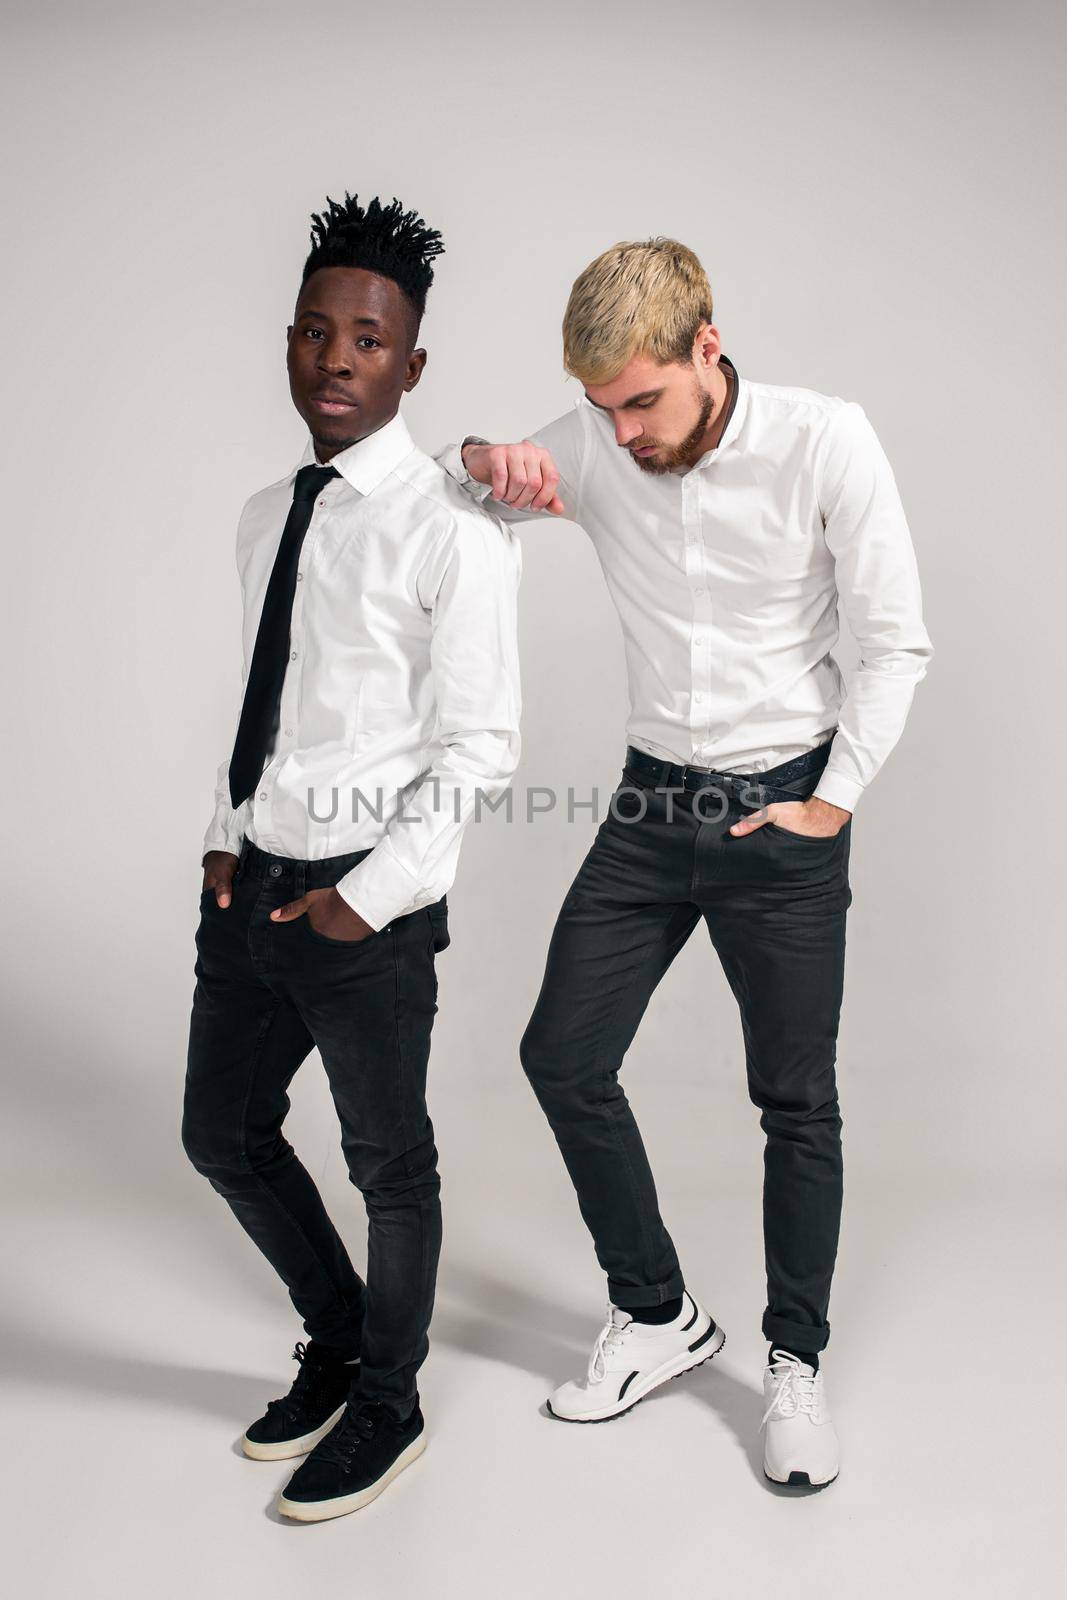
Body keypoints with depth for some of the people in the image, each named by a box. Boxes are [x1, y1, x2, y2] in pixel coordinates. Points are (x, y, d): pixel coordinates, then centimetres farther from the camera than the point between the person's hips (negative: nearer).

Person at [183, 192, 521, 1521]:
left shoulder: (452, 529, -14)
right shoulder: (263, 516, 9)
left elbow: (478, 749, -15)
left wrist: (371, 893, -16)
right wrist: (225, 836, 6)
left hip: (370, 909, -7)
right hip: (249, 888, 8)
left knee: (389, 1161, 11)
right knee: (223, 1135, 19)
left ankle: (386, 1406, 37)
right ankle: (336, 1345, 45)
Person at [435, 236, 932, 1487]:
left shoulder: (824, 442, -13)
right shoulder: (592, 446, -3)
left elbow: (895, 643, -8)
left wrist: (835, 802, -11)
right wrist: (483, 463, -17)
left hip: (784, 810, -4)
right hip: (650, 806, 4)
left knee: (796, 1101, 5)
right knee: (562, 1058, 4)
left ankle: (794, 1361, 27)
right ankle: (656, 1315, 25)